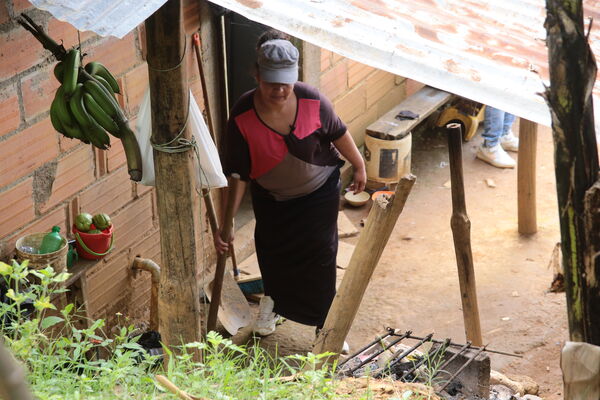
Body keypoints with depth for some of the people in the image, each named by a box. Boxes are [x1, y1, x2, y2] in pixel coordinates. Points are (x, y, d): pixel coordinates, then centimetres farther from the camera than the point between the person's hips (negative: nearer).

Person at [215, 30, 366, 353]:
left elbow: (338, 134, -7)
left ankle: (326, 326, 20)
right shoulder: (243, 117, -30)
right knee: (272, 252, 19)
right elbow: (236, 175, -25)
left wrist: (359, 167, 7)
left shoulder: (311, 101, -28)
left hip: (318, 192, -1)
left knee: (320, 256, 2)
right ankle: (273, 299, 52)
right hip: (271, 198, 1)